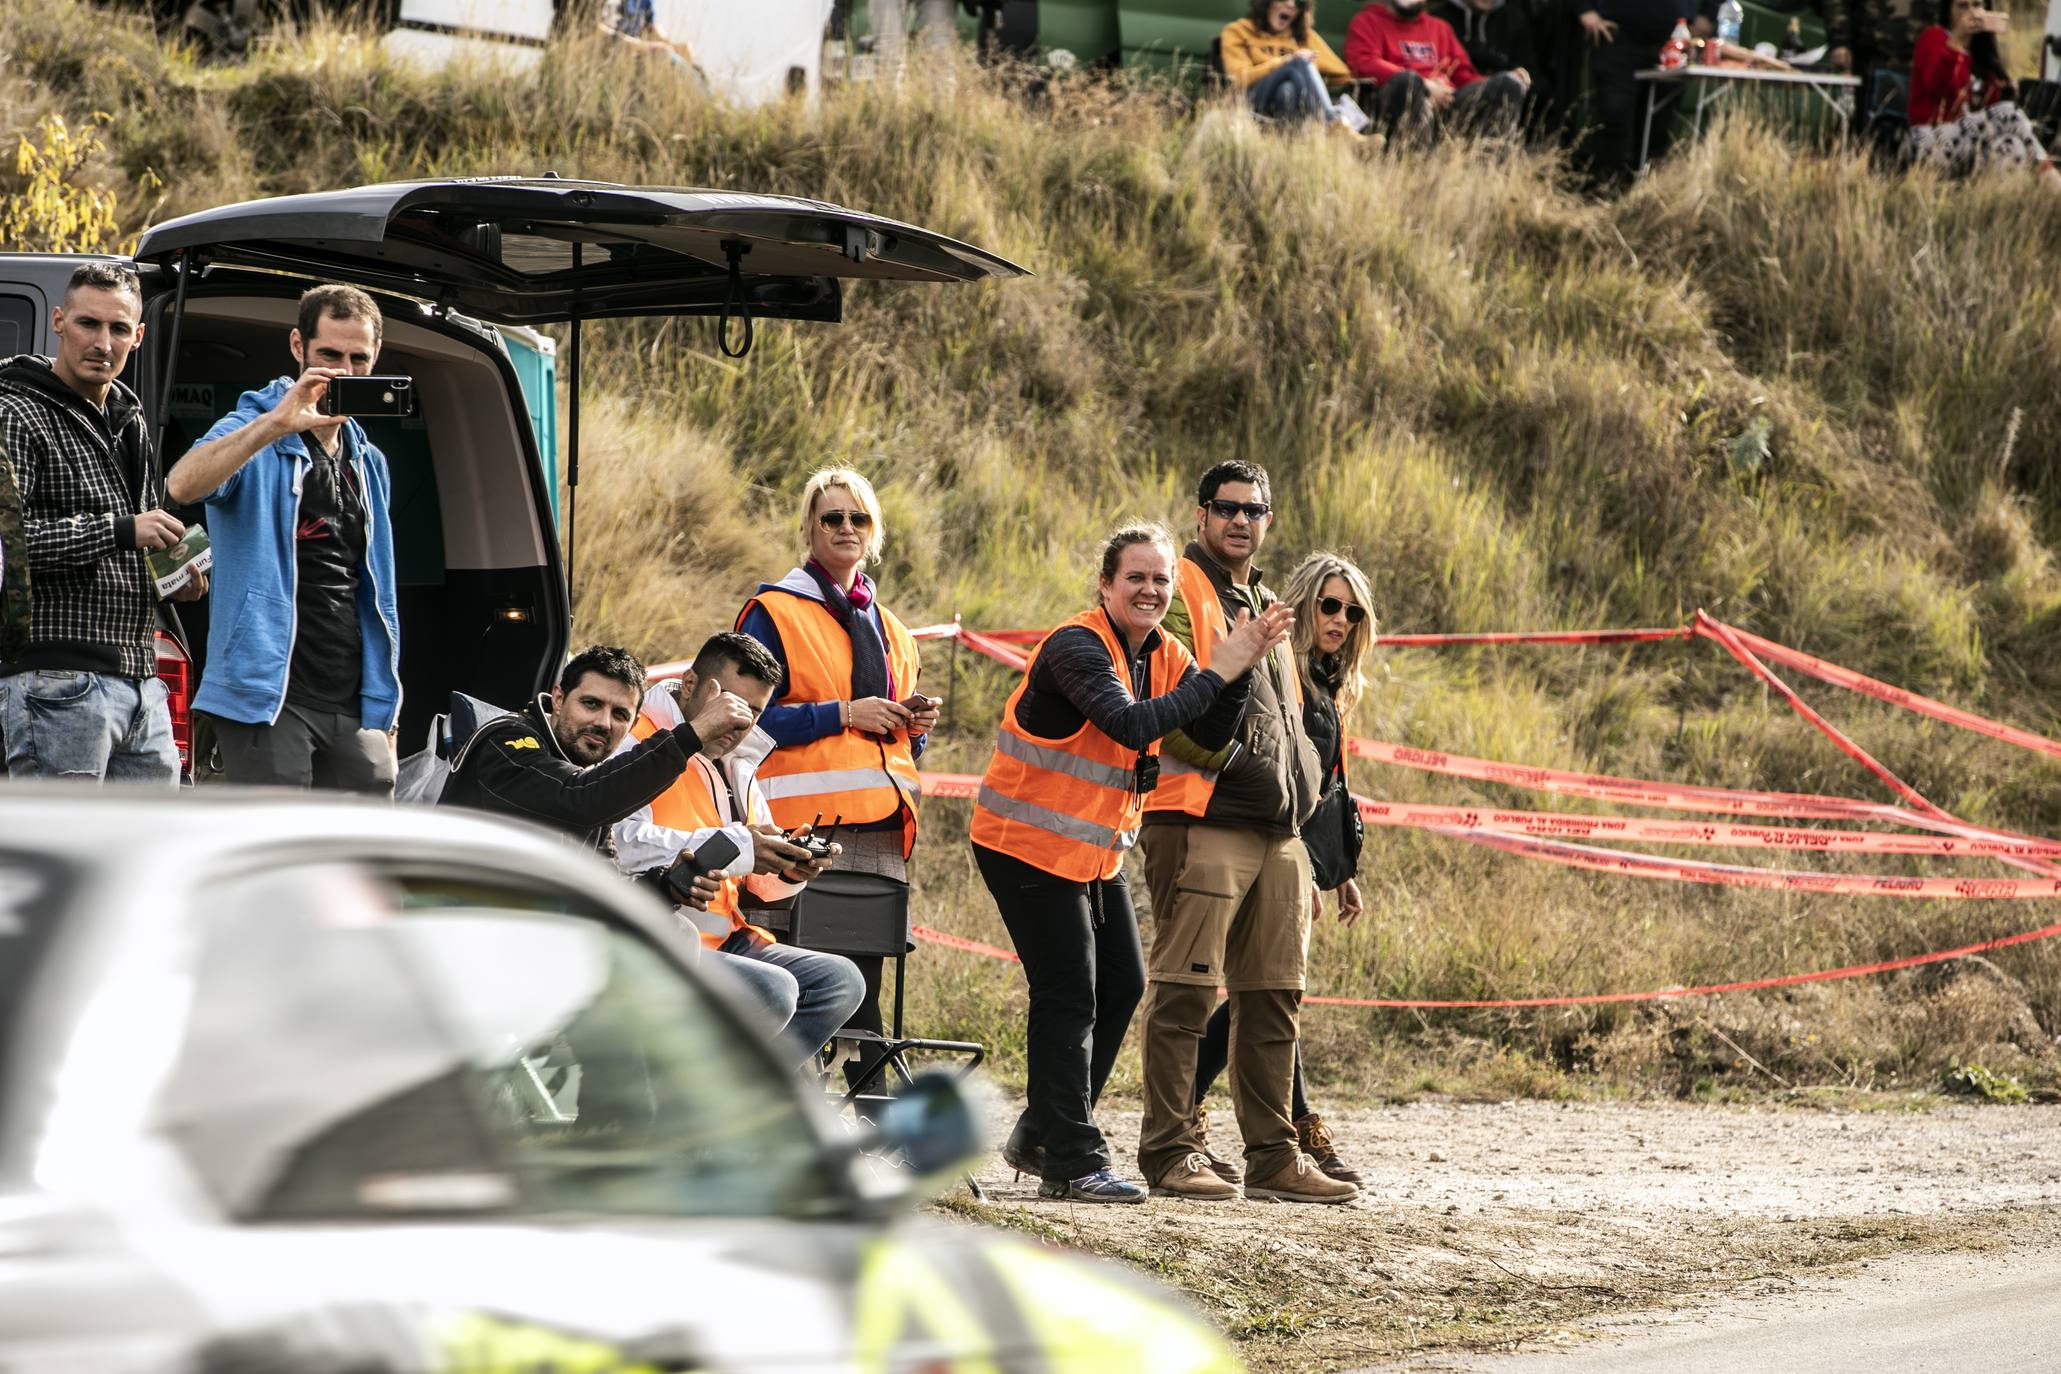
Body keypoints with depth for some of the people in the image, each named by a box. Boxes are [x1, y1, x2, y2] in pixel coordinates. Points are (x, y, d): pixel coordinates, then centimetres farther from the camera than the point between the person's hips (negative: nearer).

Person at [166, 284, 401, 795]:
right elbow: (182, 484, -26)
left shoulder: (369, 463, 20)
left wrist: (385, 714, 19)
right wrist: (277, 423, -34)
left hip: (353, 707, 7)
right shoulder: (255, 436, -2)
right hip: (269, 697, -7)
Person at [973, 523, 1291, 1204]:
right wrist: (1217, 673, -29)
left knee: (1121, 985, 11)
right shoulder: (1077, 648, -20)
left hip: (1096, 852, 9)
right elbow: (1133, 724, -34)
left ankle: (1041, 1136, 22)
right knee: (1068, 996, -10)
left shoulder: (1163, 656, 7)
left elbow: (1213, 734, -3)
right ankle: (1074, 1161, -8)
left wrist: (1243, 664, -17)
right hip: (1028, 843, -9)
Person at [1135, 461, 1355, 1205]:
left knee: (1273, 996, 10)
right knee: (1185, 989, -9)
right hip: (1200, 818, -9)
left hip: (1275, 829, 9)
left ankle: (1273, 1155, 15)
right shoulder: (1181, 591, -4)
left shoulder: (1265, 606, 24)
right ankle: (1170, 1151, -7)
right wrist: (1230, 760, -18)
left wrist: (1298, 783, 19)